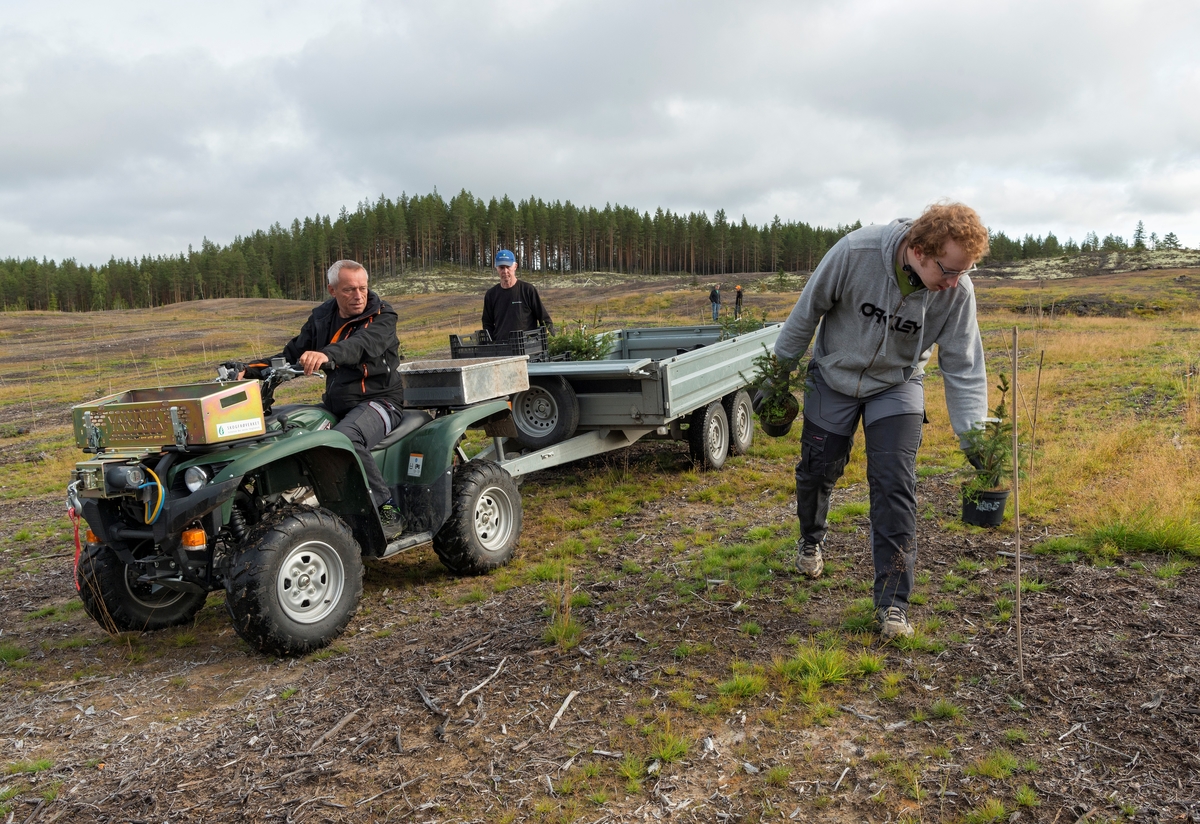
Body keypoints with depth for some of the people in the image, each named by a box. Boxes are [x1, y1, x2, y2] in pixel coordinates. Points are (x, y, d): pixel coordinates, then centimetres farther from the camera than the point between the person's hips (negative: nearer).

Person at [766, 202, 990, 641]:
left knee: (894, 485, -10)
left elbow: (963, 369, -16)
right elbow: (807, 311, -16)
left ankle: (893, 602, 0)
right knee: (817, 471, 11)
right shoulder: (856, 252, -31)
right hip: (834, 377, 0)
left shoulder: (957, 291, -23)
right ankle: (811, 539, 44)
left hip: (897, 387, 1)